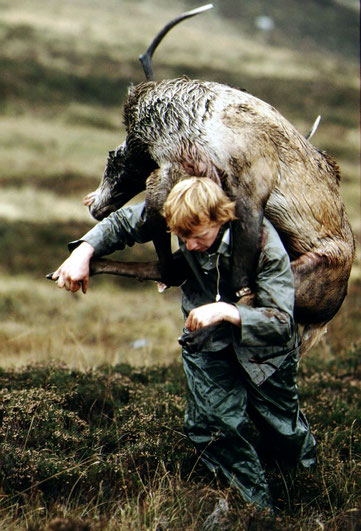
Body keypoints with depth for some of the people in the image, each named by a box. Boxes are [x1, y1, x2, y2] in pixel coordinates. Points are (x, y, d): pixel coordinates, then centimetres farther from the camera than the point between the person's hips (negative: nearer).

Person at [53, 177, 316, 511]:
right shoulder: (183, 219, -21)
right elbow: (123, 223, -4)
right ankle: (258, 509, 9)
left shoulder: (262, 242, -32)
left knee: (282, 430, 10)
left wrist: (226, 312, -48)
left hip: (262, 345, -3)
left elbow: (281, 321, -33)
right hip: (207, 340, 3)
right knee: (214, 425, -9)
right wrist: (84, 251, -22)